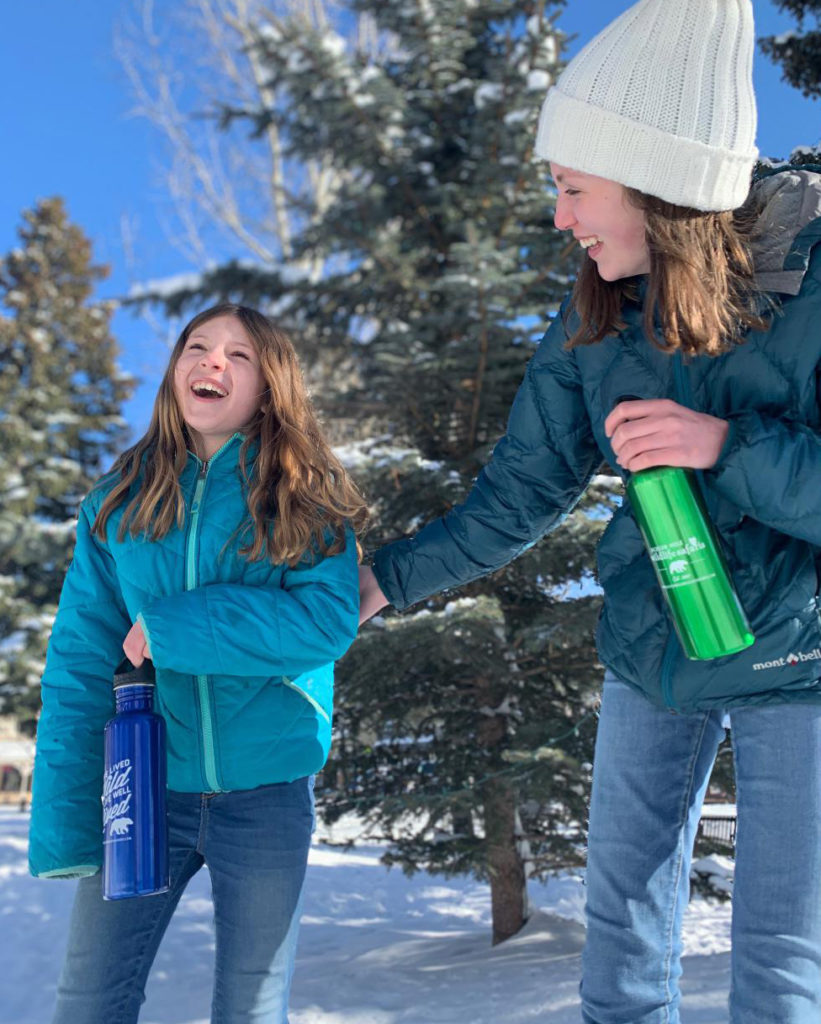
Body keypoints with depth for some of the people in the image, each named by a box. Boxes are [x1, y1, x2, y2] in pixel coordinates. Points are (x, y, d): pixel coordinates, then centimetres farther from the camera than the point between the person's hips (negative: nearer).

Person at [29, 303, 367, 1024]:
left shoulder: (306, 500, -1)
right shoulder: (120, 501, 2)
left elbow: (329, 621, -16)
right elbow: (80, 666, -3)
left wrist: (170, 627, -18)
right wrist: (66, 826, -10)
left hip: (266, 791, -1)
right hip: (144, 783, 1)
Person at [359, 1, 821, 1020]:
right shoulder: (596, 314, -4)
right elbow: (523, 491, 4)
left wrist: (728, 445, -29)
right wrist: (391, 577, 5)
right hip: (649, 648, 5)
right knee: (623, 922, 14)